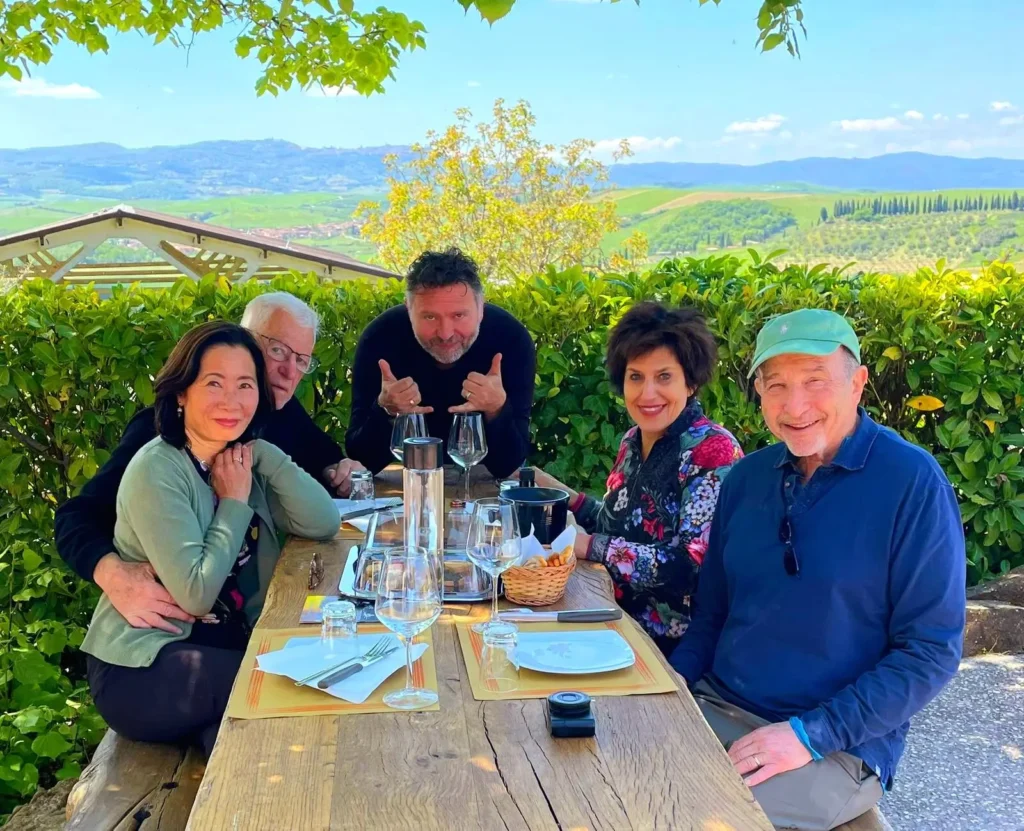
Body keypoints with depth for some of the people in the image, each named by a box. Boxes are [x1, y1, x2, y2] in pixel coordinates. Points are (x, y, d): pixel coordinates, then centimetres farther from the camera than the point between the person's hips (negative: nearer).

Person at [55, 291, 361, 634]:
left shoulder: (286, 415, 4)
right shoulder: (163, 426, -16)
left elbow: (328, 458, 24)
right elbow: (75, 516, -17)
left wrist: (341, 475, -1)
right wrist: (112, 573, -38)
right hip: (183, 625, -6)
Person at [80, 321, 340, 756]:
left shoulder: (244, 459, 5)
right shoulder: (156, 471, -17)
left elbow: (325, 524, -5)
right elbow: (196, 594, -23)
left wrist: (262, 453, -12)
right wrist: (234, 503, -14)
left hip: (231, 642, 7)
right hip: (141, 668, -6)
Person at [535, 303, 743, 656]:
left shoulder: (714, 451, -16)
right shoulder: (633, 440, 6)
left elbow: (694, 565, -24)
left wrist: (590, 546, -19)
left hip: (674, 647, -6)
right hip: (622, 623, 6)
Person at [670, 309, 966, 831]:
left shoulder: (913, 484, -13)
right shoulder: (746, 478, 3)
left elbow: (932, 651, -13)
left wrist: (810, 734, -19)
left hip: (839, 746, -5)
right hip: (715, 710, 5)